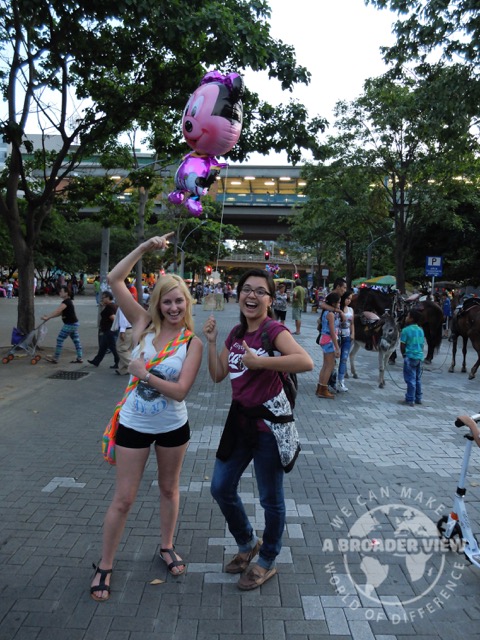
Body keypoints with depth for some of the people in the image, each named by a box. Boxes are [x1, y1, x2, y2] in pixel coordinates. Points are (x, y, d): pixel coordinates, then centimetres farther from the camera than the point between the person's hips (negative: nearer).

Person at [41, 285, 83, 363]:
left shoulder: (66, 302, -17)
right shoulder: (68, 301, 14)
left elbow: (57, 311, -27)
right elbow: (60, 313, 15)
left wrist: (47, 317, -26)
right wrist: (49, 317, 7)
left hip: (69, 324, -10)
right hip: (74, 323, 10)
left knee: (60, 340, -1)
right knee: (76, 340, 10)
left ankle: (55, 358, 7)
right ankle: (79, 358, 14)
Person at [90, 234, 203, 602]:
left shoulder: (192, 342, -12)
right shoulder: (144, 324, -9)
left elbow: (180, 391, -20)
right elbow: (115, 280, -14)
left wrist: (142, 373, -20)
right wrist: (145, 248, -20)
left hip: (173, 427, 0)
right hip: (134, 425, 0)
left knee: (169, 489, 21)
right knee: (123, 500, 9)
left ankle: (167, 547, 45)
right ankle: (104, 566, 30)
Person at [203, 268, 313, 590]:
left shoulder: (274, 330, -14)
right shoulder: (236, 333, 9)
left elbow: (306, 362, -32)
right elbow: (218, 375, 9)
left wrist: (258, 361, -30)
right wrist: (212, 341, 0)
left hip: (269, 423, -7)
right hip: (240, 420, 8)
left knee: (270, 499, 11)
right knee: (221, 488, 17)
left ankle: (267, 562, 36)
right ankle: (248, 544, 43)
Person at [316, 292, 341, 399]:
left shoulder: (326, 312, 10)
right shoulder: (331, 314, -17)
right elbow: (332, 332, -20)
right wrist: (337, 348, -20)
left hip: (324, 340, 9)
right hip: (329, 341, -9)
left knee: (325, 365, 14)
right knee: (330, 366, -3)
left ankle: (320, 389, 18)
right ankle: (323, 390, 0)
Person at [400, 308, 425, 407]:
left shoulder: (406, 330, -11)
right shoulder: (421, 330, 8)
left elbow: (402, 345, -9)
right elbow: (422, 344, 12)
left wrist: (404, 354, 6)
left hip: (410, 357, -6)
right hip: (420, 357, 6)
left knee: (410, 379, -2)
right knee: (418, 379, 15)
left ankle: (410, 400, 1)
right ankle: (418, 398, 23)